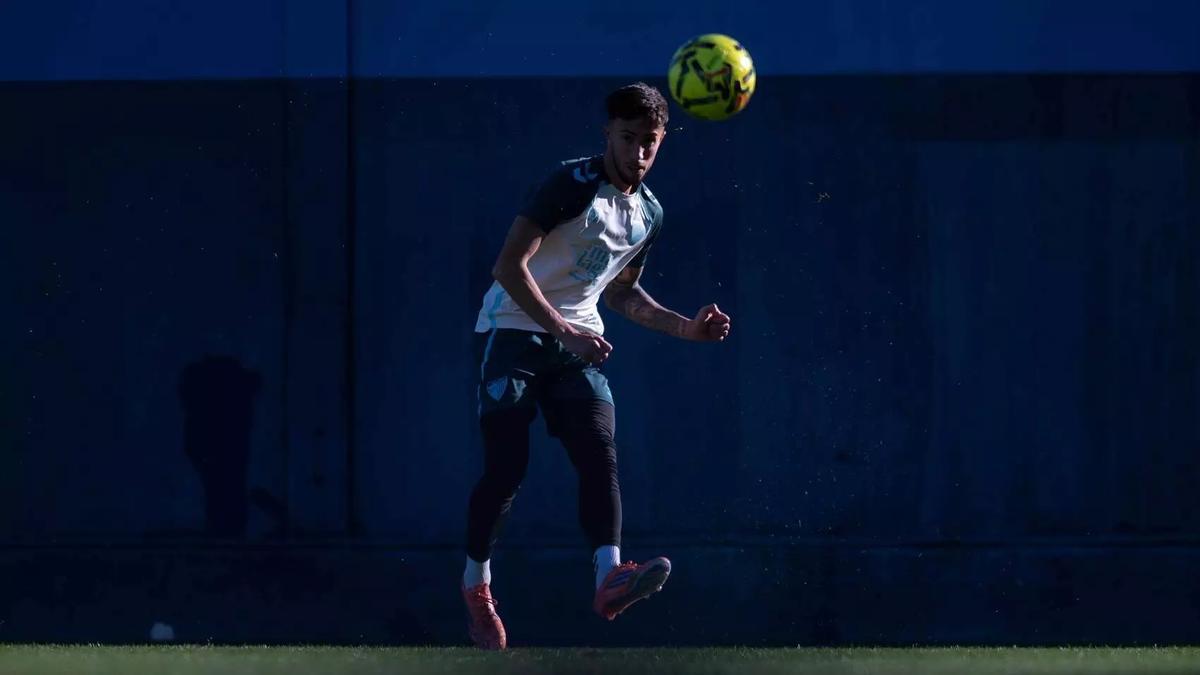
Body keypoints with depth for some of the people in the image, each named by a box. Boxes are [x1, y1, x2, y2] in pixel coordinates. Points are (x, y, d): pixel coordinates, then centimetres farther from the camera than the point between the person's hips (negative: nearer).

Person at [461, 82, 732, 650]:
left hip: (576, 341, 6)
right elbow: (509, 265, -21)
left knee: (600, 453, -16)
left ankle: (609, 577, -29)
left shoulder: (648, 214, 9)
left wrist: (684, 327, 10)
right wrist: (565, 331, -28)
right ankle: (476, 586, 9)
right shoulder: (573, 186, -15)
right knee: (507, 466, -9)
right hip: (513, 331, -6)